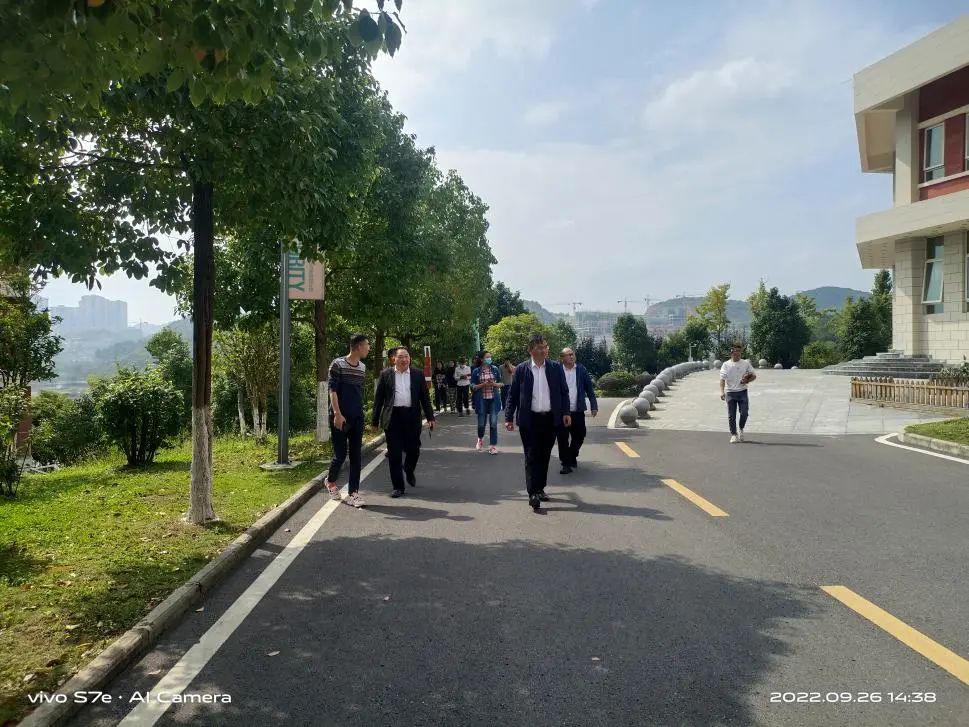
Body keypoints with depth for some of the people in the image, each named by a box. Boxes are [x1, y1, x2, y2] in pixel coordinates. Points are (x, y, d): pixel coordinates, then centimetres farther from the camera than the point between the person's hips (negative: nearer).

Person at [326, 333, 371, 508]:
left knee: (355, 456, 2)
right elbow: (332, 390, -12)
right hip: (340, 417, -6)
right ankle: (330, 481, 28)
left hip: (357, 418, 6)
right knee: (341, 454, -1)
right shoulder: (338, 364, -8)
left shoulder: (362, 368, 11)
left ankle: (353, 493, 6)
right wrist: (337, 414, -18)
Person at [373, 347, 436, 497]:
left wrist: (430, 417, 2)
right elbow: (378, 398, 5)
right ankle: (398, 486, 11)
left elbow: (425, 396, 8)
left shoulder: (418, 374, 7)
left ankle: (409, 471, 39)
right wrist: (375, 420, 3)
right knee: (394, 454, 1)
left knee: (413, 450, 7)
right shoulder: (386, 374, 4)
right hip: (393, 418, -1)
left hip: (412, 417, 1)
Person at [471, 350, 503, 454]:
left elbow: (500, 383, 9)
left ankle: (493, 446, 5)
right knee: (481, 423, 6)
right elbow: (473, 386, 0)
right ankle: (480, 439, 38)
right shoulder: (476, 371, -1)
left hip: (494, 399, 1)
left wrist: (494, 384, -12)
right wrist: (483, 384, -15)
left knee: (493, 423, -5)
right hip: (482, 400, -1)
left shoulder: (495, 369, 3)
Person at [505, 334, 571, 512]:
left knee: (544, 456, 12)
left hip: (550, 419, 3)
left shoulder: (556, 368, 4)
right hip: (529, 420, -2)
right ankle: (533, 494, -6)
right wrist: (509, 417, -3)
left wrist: (565, 412, -4)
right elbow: (512, 395, 1)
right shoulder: (521, 369, -2)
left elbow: (564, 392, 7)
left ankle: (540, 489, 25)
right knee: (531, 457, -4)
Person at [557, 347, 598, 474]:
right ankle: (566, 463, 10)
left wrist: (593, 405, -1)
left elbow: (589, 388, 5)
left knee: (579, 436, 12)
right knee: (563, 438, -1)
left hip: (578, 411, 2)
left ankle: (572, 456, 36)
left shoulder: (581, 369, 4)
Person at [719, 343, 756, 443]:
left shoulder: (746, 363, 8)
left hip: (742, 392, 1)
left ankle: (741, 429, 20)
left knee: (744, 413, -7)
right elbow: (722, 379, -6)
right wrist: (722, 391, -20)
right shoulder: (726, 365, 3)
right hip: (730, 392, -1)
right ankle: (734, 434, 12)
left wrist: (747, 381, -8)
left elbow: (754, 376, 14)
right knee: (731, 415, 1)